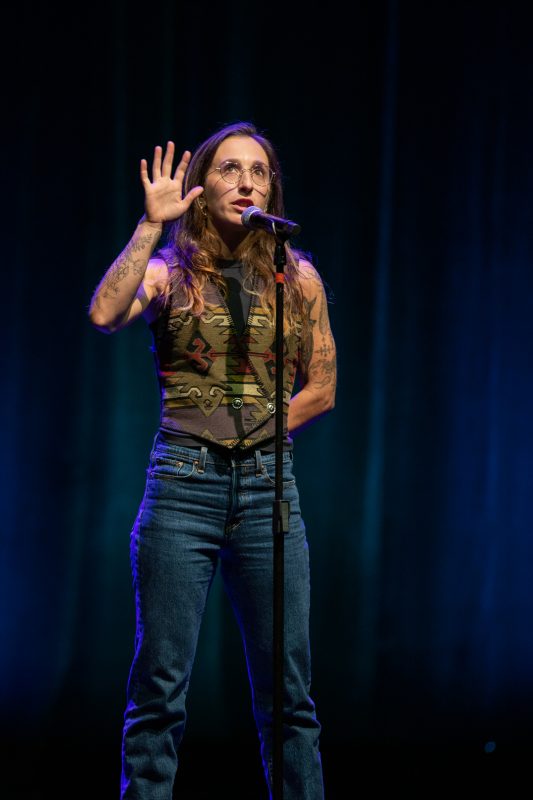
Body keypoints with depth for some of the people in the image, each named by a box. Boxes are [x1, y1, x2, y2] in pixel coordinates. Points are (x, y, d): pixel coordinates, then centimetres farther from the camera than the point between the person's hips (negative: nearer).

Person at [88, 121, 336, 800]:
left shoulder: (298, 279, 11)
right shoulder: (169, 272, 5)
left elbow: (320, 390, 13)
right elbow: (105, 314, -17)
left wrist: (248, 430, 5)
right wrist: (152, 225, -12)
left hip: (269, 486, 2)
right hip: (182, 484, -2)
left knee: (286, 690, 4)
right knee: (160, 687, -1)